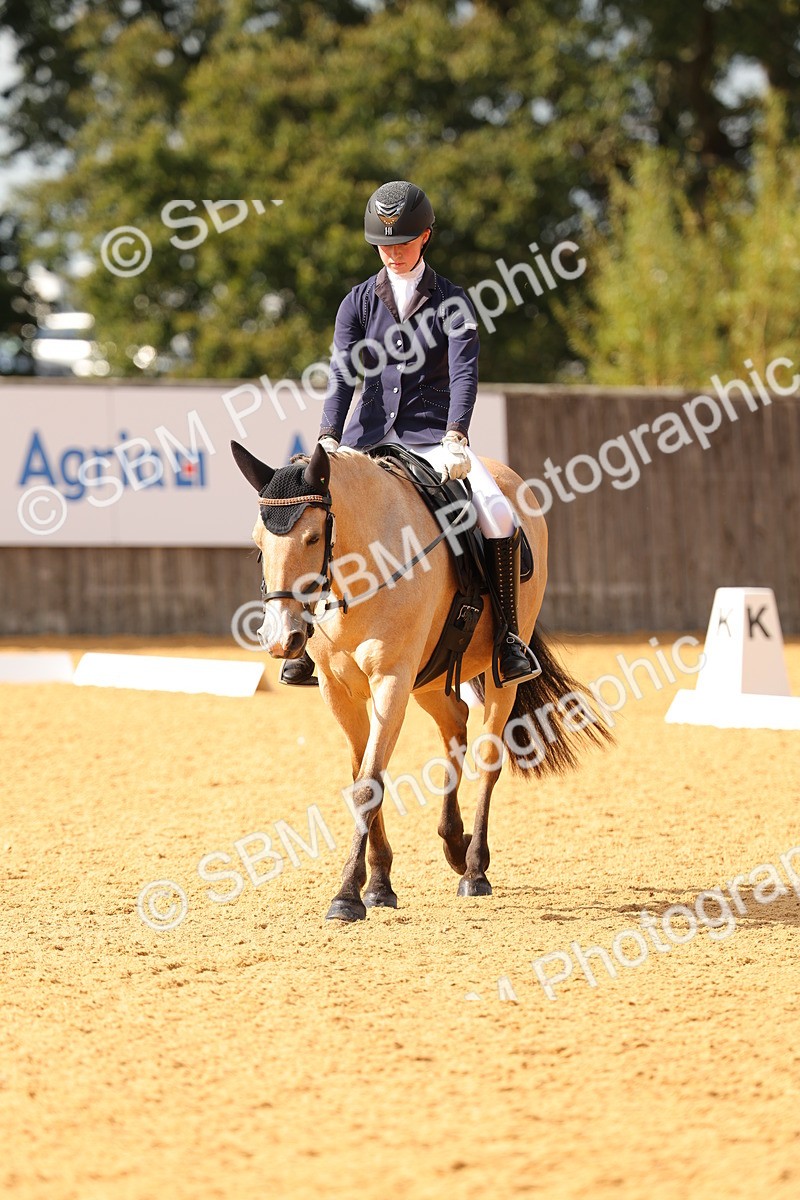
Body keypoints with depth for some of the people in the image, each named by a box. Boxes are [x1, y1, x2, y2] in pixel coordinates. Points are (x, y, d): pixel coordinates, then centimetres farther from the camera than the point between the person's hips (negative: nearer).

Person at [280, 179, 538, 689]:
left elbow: (464, 372, -13)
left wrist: (455, 440, -29)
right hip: (371, 437, 3)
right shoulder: (359, 303, 6)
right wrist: (330, 441, -20)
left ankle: (508, 636, -13)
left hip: (436, 438, -3)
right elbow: (342, 374, -4)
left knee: (499, 516, -26)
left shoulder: (452, 301, 0)